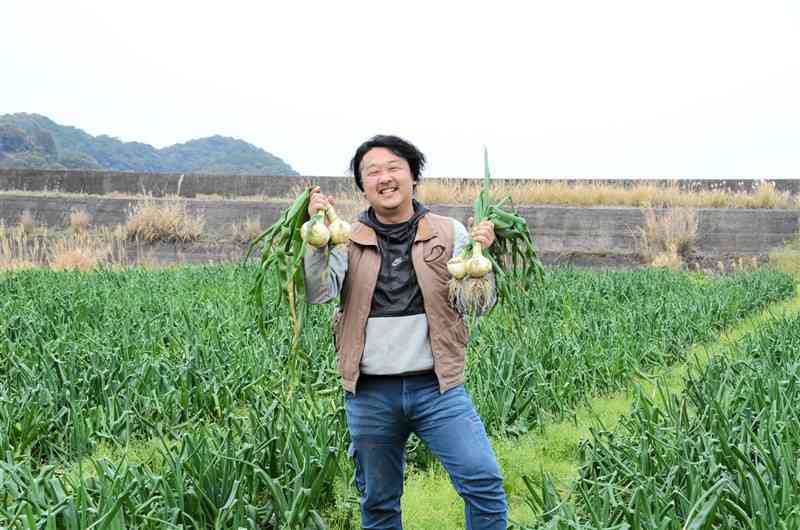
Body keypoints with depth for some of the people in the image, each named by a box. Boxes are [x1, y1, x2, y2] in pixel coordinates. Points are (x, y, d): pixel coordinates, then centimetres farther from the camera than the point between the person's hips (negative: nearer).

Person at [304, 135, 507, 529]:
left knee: (485, 482, -11)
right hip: (370, 393, 1)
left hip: (437, 386, -1)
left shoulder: (449, 234, 3)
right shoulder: (348, 240, 3)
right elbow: (317, 293, -10)